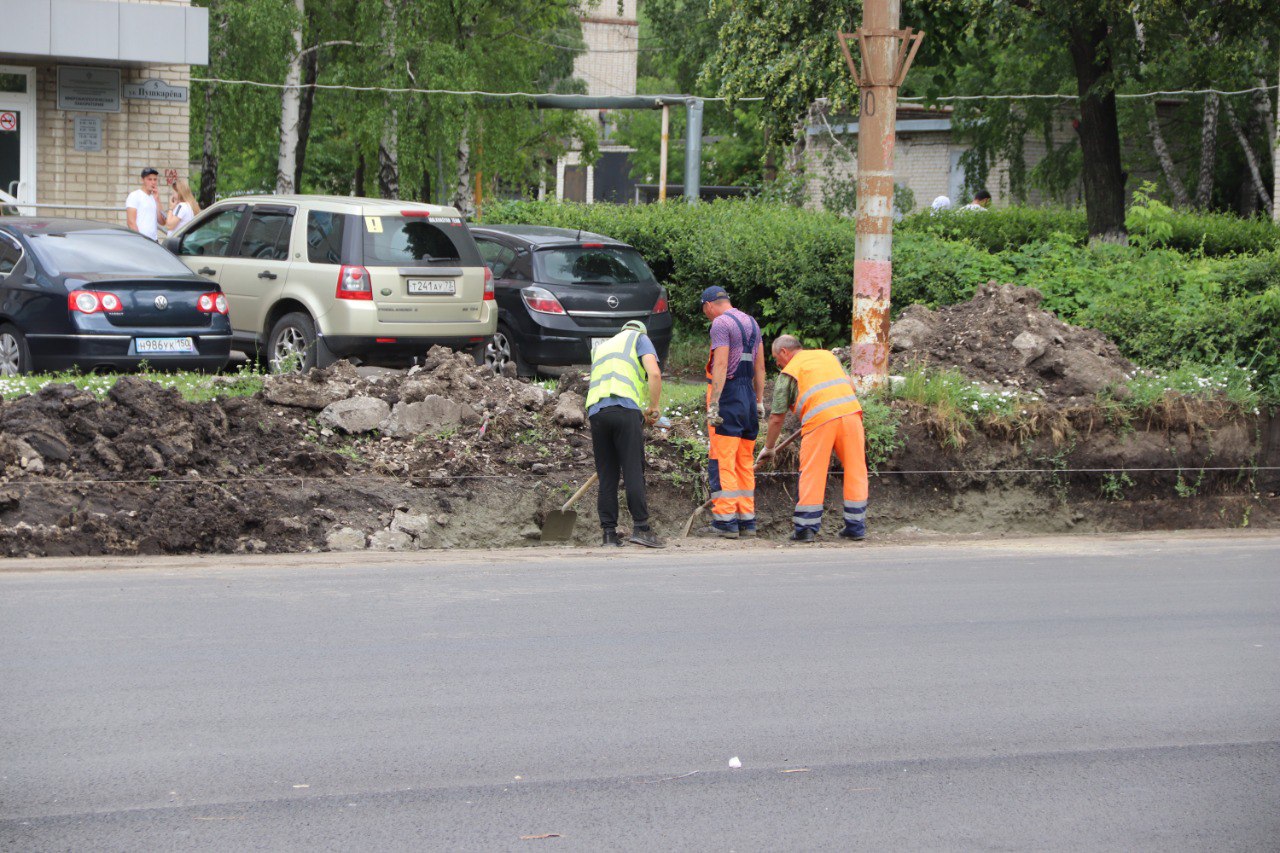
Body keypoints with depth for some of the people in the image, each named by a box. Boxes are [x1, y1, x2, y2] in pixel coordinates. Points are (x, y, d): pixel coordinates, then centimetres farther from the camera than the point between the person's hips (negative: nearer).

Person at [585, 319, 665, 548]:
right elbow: (654, 373, -1)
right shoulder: (640, 338, 17)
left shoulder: (602, 348, 35)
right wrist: (653, 408, 8)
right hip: (625, 408, -5)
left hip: (595, 411, 5)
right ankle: (640, 528, -12)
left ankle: (609, 533, 5)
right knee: (633, 472, -6)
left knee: (607, 476, 7)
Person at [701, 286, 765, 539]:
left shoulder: (721, 323, -8)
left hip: (727, 394, -8)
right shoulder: (751, 323, 17)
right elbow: (760, 367, 18)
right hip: (748, 395, 8)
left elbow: (720, 366, -17)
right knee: (745, 463, 11)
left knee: (722, 461, -7)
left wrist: (713, 404, -20)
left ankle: (726, 520, -11)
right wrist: (760, 401, 20)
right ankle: (747, 521, 12)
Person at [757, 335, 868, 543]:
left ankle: (806, 528, 3)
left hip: (820, 418, -4)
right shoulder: (828, 355, 26)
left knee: (812, 473, 4)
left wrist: (769, 448, 25)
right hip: (850, 410, 4)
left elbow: (777, 418, 13)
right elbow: (850, 384, 26)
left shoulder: (788, 372, 13)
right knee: (855, 471, 9)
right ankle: (856, 526, 11)